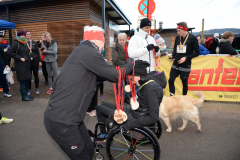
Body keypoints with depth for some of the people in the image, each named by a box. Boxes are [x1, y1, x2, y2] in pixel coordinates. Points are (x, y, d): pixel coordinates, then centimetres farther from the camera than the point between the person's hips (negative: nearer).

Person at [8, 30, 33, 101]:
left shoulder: (24, 44, 16)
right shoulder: (16, 43, -8)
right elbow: (10, 53, -13)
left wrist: (29, 58, 12)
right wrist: (20, 58, -16)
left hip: (26, 65, 8)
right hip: (20, 66, -8)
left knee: (27, 80, 12)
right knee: (23, 81, -4)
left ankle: (26, 95, 23)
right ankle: (24, 97, 6)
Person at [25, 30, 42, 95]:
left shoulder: (34, 43, 6)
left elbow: (38, 52, 5)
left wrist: (39, 61, 1)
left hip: (35, 61, 1)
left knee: (36, 75, 7)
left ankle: (36, 89, 20)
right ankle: (29, 89, 18)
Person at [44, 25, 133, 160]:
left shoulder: (82, 52, 15)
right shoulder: (87, 52, -17)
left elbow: (101, 75, 19)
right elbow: (115, 75, -12)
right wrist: (131, 64, 4)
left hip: (69, 118, 9)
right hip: (61, 122, -9)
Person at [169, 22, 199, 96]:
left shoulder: (193, 38, -6)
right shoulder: (177, 38, 6)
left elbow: (197, 53, -4)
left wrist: (186, 58, -15)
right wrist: (172, 56, -3)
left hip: (185, 66, -4)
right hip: (175, 64, 4)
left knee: (184, 82, 8)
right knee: (171, 80, -2)